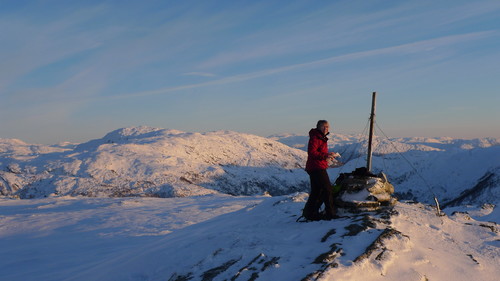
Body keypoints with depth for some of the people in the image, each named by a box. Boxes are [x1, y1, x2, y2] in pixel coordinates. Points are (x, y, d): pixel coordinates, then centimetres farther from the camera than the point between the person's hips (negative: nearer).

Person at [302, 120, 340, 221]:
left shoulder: (321, 138, 20)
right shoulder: (315, 138, -12)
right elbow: (311, 152, -22)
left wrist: (330, 156, 8)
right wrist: (325, 156, -26)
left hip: (319, 168, 10)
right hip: (317, 168, -10)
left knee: (316, 192, 12)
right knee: (327, 189, -6)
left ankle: (309, 213, 17)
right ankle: (331, 213, 2)